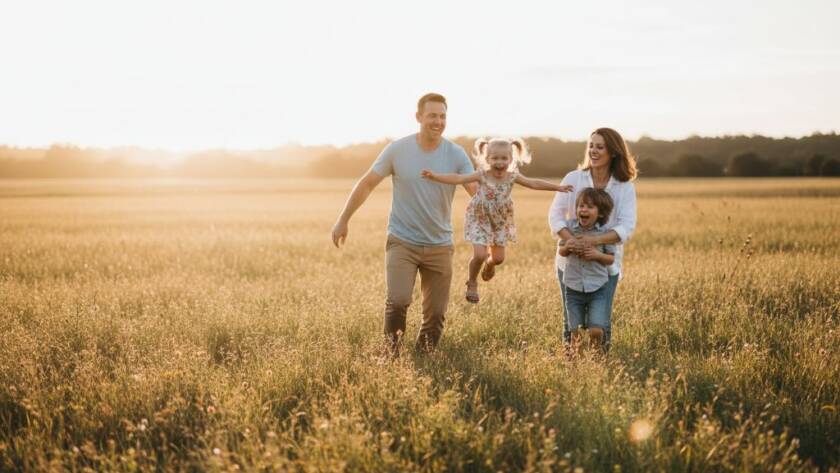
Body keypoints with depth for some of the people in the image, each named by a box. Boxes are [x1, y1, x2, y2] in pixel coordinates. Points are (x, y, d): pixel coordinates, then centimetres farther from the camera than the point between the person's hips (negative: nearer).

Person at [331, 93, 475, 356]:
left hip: (439, 246, 2)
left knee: (436, 314, 5)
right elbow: (367, 184, 2)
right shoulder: (397, 150, -6)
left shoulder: (456, 155, -5)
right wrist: (343, 220, 3)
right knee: (397, 301, -20)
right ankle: (392, 352, 2)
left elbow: (479, 192, -14)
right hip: (402, 242, -2)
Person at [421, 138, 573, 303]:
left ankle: (489, 264, 48)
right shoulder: (482, 175, -20)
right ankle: (472, 283, 13)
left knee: (498, 258, 9)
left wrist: (558, 187, -2)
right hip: (480, 220, -3)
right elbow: (458, 179, -26)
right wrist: (434, 176, -37)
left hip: (500, 222, 3)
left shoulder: (512, 177, -11)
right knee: (479, 255, -15)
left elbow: (534, 184, -2)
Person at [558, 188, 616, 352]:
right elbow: (560, 251, 9)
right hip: (573, 288, 1)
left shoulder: (605, 232, -7)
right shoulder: (570, 226, -3)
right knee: (576, 332, 5)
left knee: (596, 331, -11)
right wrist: (566, 248, -13)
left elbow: (611, 259, 2)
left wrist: (598, 255, -17)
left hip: (597, 289, -1)